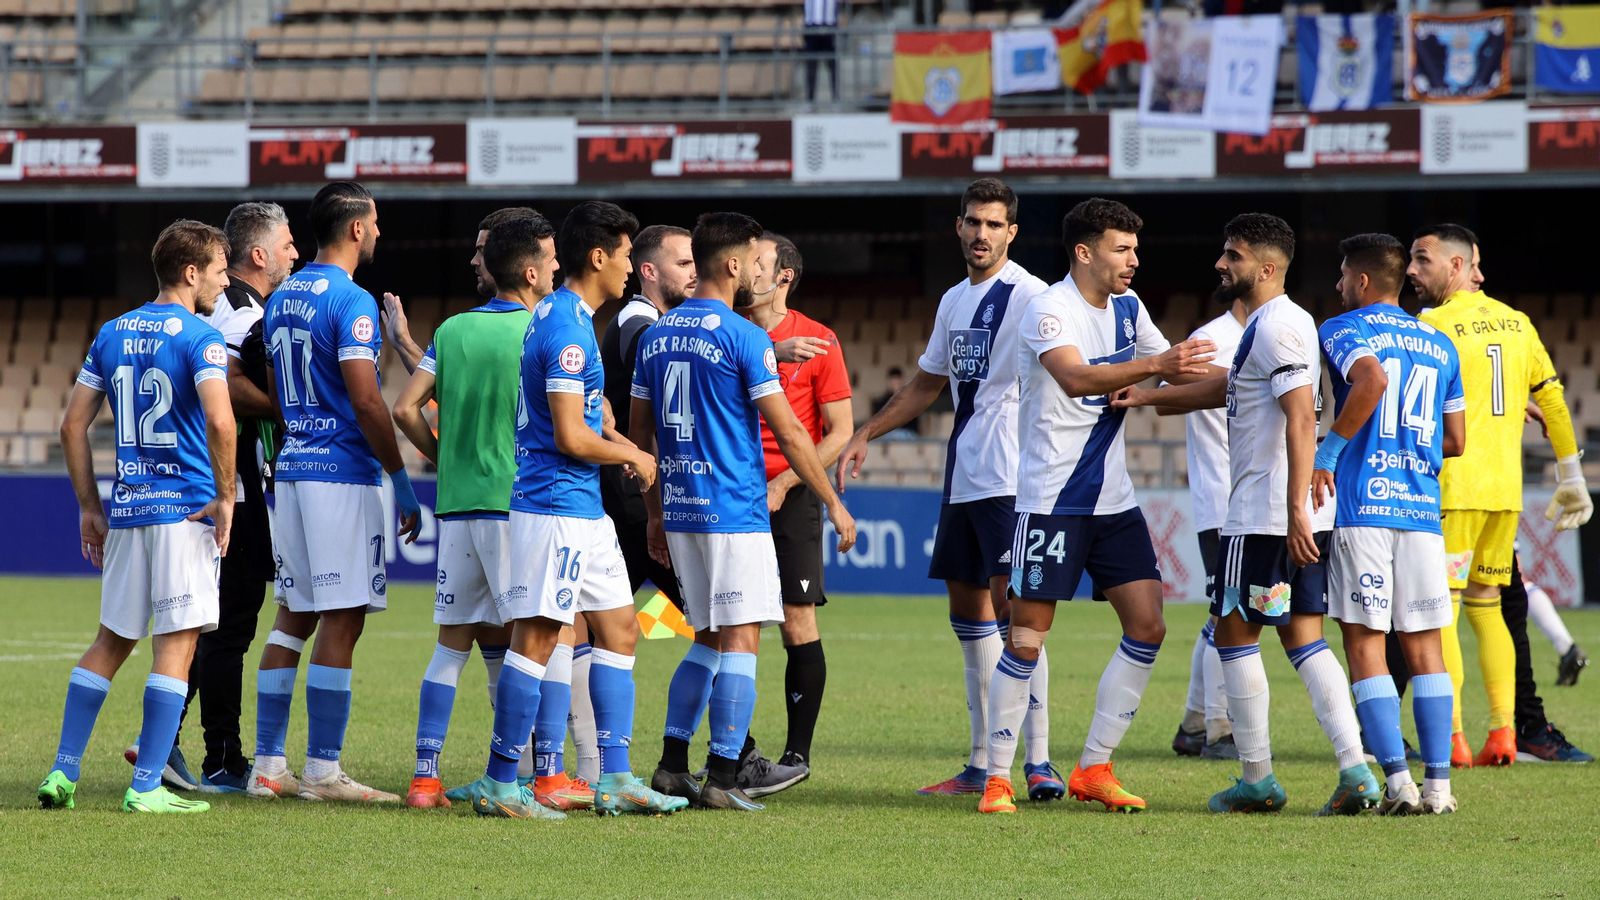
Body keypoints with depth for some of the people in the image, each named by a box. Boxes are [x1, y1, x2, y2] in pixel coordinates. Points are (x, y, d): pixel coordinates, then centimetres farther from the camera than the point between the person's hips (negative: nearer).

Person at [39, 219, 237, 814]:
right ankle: (146, 786, -6)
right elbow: (219, 420, -23)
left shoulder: (112, 334, 12)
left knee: (111, 641, 15)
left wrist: (90, 508, 16)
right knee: (176, 643, -2)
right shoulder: (200, 338, -8)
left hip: (126, 507, 6)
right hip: (186, 507, -6)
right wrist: (225, 497, -12)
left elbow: (73, 425, 11)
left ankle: (63, 772, 12)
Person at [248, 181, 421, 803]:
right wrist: (402, 482, -11)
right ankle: (322, 770, -7)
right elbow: (367, 402, -18)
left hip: (292, 471, 8)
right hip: (344, 473, -8)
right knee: (341, 621, -5)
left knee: (294, 617, 11)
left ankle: (267, 765, 9)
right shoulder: (352, 302, -13)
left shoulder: (282, 299, 13)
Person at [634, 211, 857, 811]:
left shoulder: (657, 335, 11)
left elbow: (640, 434, 15)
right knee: (739, 639, -4)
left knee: (708, 639, 16)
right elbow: (789, 433, -12)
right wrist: (834, 503, -4)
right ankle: (722, 778, -7)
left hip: (680, 512, 7)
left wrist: (656, 514, 23)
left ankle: (673, 764, 12)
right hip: (735, 512, -7)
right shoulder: (744, 338, -11)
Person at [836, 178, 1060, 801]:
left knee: (1011, 604, -15)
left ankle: (1039, 762, -15)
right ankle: (981, 766, 17)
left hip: (1011, 479, -8)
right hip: (962, 479, 8)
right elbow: (926, 385, 29)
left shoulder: (1030, 296, -8)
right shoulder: (953, 301, 17)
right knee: (968, 609, 10)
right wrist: (865, 435, 29)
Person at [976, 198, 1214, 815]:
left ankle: (1093, 768, 7)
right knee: (1026, 640, -6)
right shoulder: (1048, 310, -13)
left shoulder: (1127, 308, 11)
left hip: (1114, 500, 7)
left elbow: (1175, 373, 23)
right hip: (1052, 501, -7)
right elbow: (1075, 377, -31)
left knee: (1147, 626, -1)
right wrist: (1153, 366, -42)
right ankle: (997, 777, 3)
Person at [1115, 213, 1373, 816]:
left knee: (1234, 632, 1)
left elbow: (1302, 418, -23)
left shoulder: (1276, 327, -15)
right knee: (1303, 638, 6)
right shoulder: (1280, 322, 17)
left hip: (1264, 514, -9)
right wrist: (1150, 396, 27)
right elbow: (1227, 388, 30)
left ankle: (1257, 779, 5)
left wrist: (1295, 508, -27)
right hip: (1303, 518, 9)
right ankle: (1355, 770, -4)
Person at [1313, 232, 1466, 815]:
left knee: (1364, 645, -2)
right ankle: (1438, 784, 2)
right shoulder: (1439, 345, 18)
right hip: (1422, 505, 5)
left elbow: (1372, 379, -22)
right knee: (1424, 646, 8)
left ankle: (1397, 781, -11)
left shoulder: (1343, 330, 0)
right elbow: (1455, 441, 18)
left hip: (1362, 504, -5)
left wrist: (1328, 450, -15)